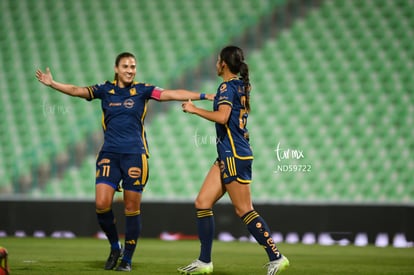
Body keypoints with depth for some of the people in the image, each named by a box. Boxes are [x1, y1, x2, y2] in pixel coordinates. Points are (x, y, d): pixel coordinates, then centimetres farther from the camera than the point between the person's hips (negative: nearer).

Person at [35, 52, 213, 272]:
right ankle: (115, 248, 13)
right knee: (102, 204, -11)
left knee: (132, 208, 0)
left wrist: (203, 96, -14)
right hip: (109, 154, 1)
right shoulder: (105, 90, 8)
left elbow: (171, 94, -6)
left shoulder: (142, 90, 2)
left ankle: (127, 259, 12)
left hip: (135, 155, -1)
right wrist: (52, 84, -7)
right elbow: (77, 90, 5)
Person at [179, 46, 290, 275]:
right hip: (227, 156, 10)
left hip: (234, 156, -10)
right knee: (203, 202, 5)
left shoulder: (227, 87, -12)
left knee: (244, 210, -6)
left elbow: (222, 117, -27)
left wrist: (195, 109, -17)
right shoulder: (241, 86, 14)